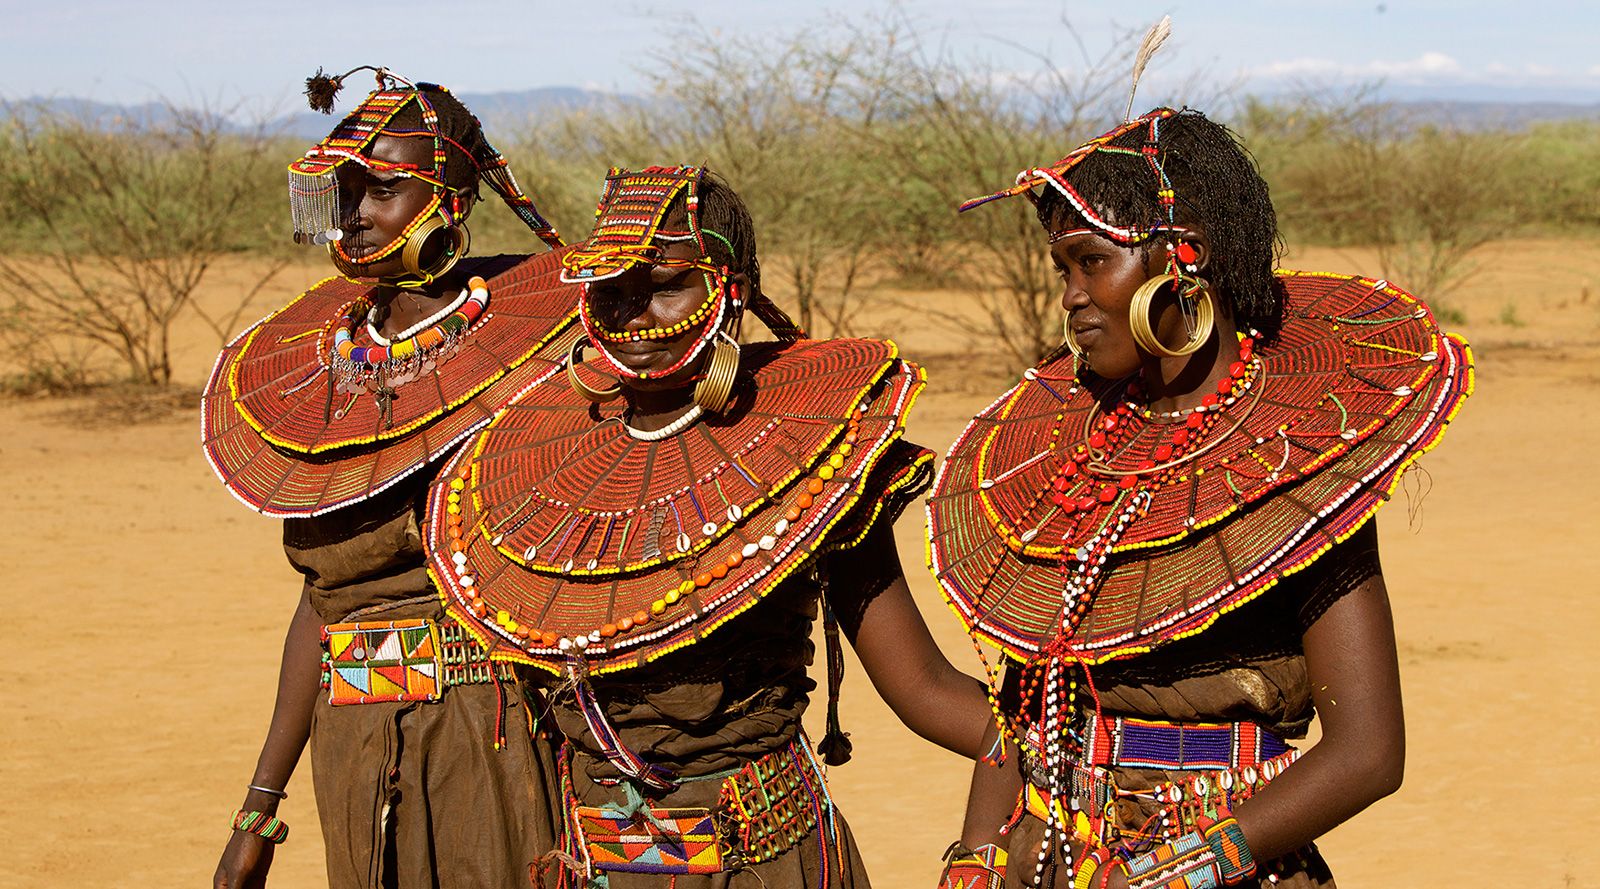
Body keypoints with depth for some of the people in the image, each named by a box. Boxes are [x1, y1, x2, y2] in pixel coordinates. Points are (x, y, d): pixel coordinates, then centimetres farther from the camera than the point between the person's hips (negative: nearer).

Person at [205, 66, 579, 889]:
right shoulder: (320, 363, 9)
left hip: (501, 736, -5)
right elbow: (322, 597, 14)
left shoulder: (527, 343, -6)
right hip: (354, 751, 5)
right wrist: (259, 810, 14)